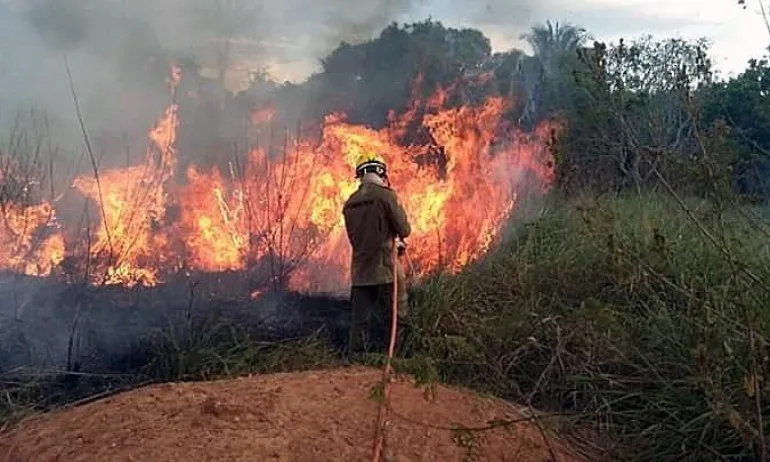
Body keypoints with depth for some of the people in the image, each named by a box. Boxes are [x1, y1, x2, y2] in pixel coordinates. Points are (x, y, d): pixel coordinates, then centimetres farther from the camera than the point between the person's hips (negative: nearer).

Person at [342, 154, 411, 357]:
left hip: (360, 270, 6)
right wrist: (397, 237, 17)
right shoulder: (386, 195, -8)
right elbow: (404, 229, -8)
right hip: (385, 266, -5)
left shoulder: (349, 203, 10)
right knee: (395, 317, 3)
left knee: (359, 320, 9)